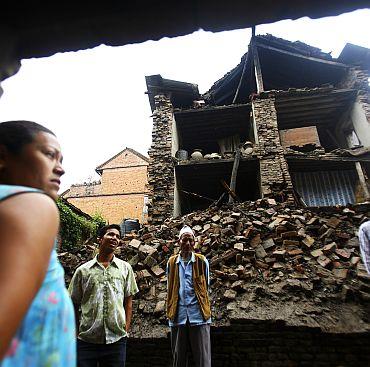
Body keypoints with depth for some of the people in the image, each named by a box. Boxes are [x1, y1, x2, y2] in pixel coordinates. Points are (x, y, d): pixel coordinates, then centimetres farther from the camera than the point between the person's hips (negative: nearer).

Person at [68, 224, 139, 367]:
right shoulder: (83, 270, 1)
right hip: (86, 339, 0)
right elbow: (74, 304, 7)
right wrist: (76, 333, 4)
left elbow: (128, 302, 6)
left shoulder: (125, 268, 3)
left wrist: (126, 330, 0)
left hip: (117, 339, 1)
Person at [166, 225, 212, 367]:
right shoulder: (171, 262, 6)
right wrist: (170, 313, 13)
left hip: (199, 316, -2)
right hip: (178, 316, 2)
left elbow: (206, 288, 10)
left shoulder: (202, 261, 1)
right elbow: (169, 290, 14)